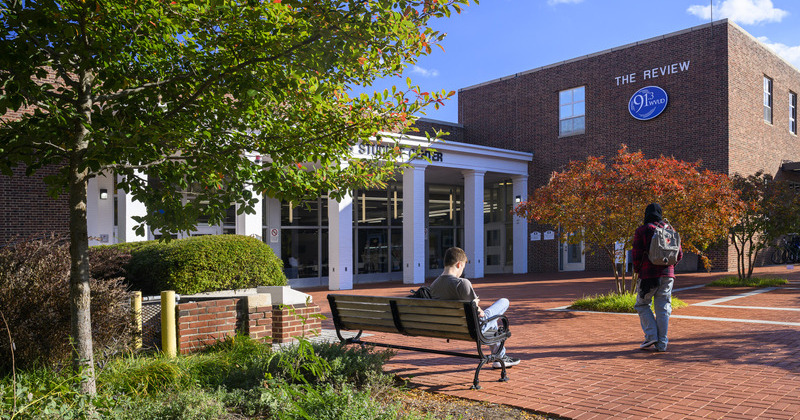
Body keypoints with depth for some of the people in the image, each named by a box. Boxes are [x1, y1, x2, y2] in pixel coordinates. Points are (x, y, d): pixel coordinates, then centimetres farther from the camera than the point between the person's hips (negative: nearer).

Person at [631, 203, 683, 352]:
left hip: (648, 275, -4)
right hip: (667, 274, 4)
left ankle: (651, 335, -2)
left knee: (642, 304, 11)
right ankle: (662, 344, 6)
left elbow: (637, 255, -9)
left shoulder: (641, 231, -3)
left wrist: (637, 270, 7)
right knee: (663, 309, 7)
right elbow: (679, 255, 9)